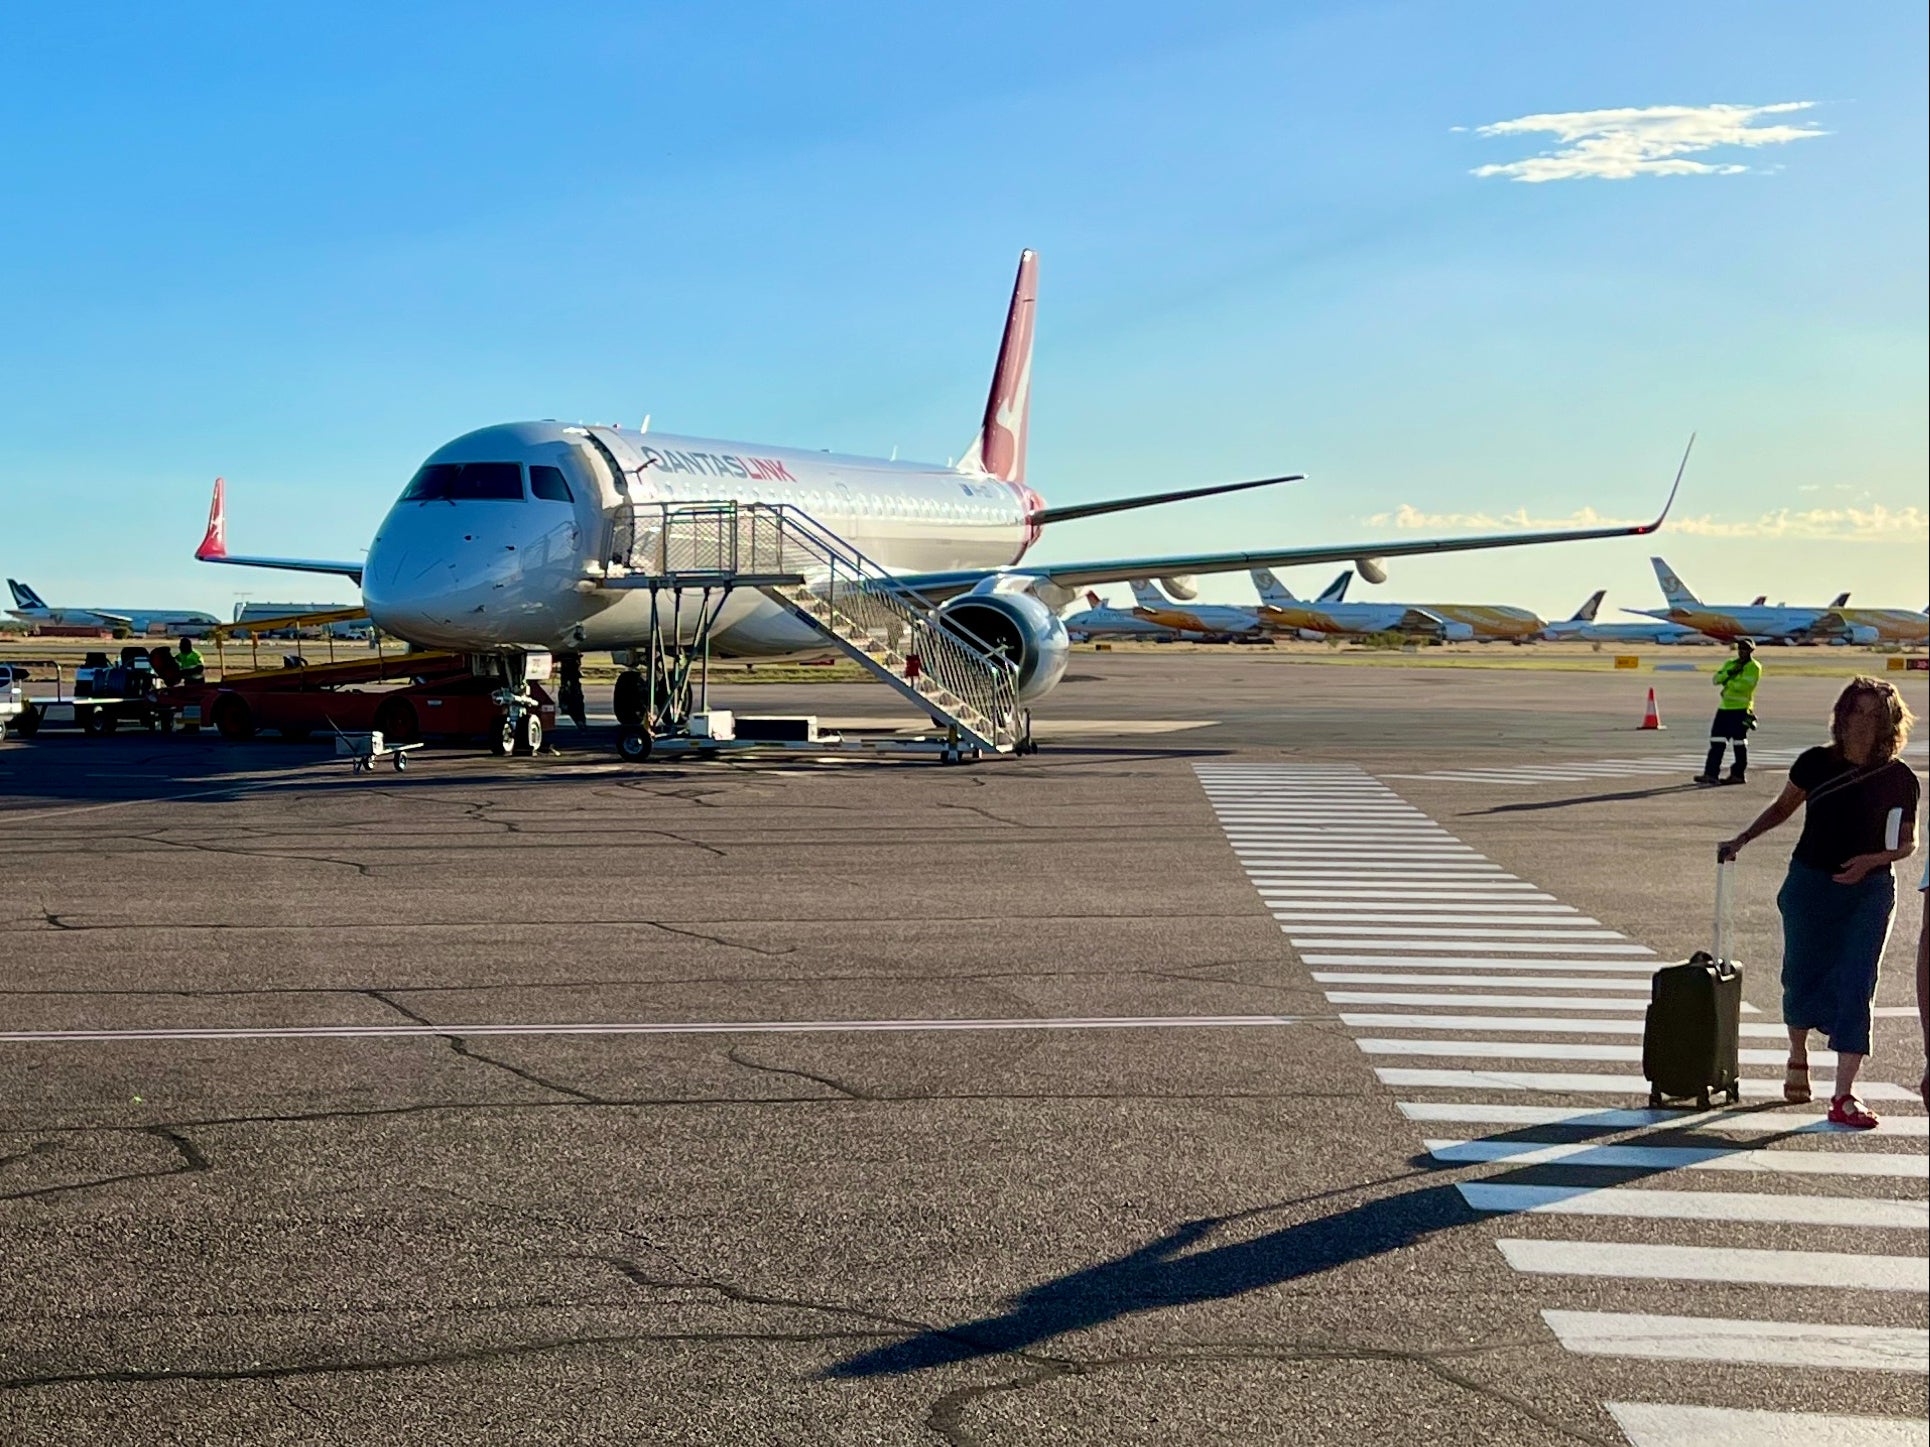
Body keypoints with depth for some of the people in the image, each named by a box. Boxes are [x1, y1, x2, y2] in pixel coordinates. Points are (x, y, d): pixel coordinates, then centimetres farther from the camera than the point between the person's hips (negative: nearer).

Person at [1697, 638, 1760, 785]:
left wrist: (1728, 681, -9)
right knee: (1716, 741, 1)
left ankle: (1739, 775, 9)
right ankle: (1711, 774, 0)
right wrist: (1729, 672, -10)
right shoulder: (1730, 663, 16)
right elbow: (1716, 679, 4)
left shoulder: (1754, 667, -4)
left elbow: (1745, 685, -19)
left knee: (1739, 742, -1)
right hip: (1724, 707, 6)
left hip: (1741, 709, -6)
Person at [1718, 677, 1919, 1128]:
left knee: (1856, 986, -9)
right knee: (1802, 980, 7)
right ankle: (1798, 1058, 37)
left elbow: (1908, 843, 3)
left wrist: (1871, 860, -15)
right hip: (1810, 884, 1)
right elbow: (1782, 808, 13)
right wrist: (1741, 840, 3)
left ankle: (1844, 1095, -8)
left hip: (1868, 892, -1)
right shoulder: (1815, 764, -3)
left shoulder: (1899, 779, -5)